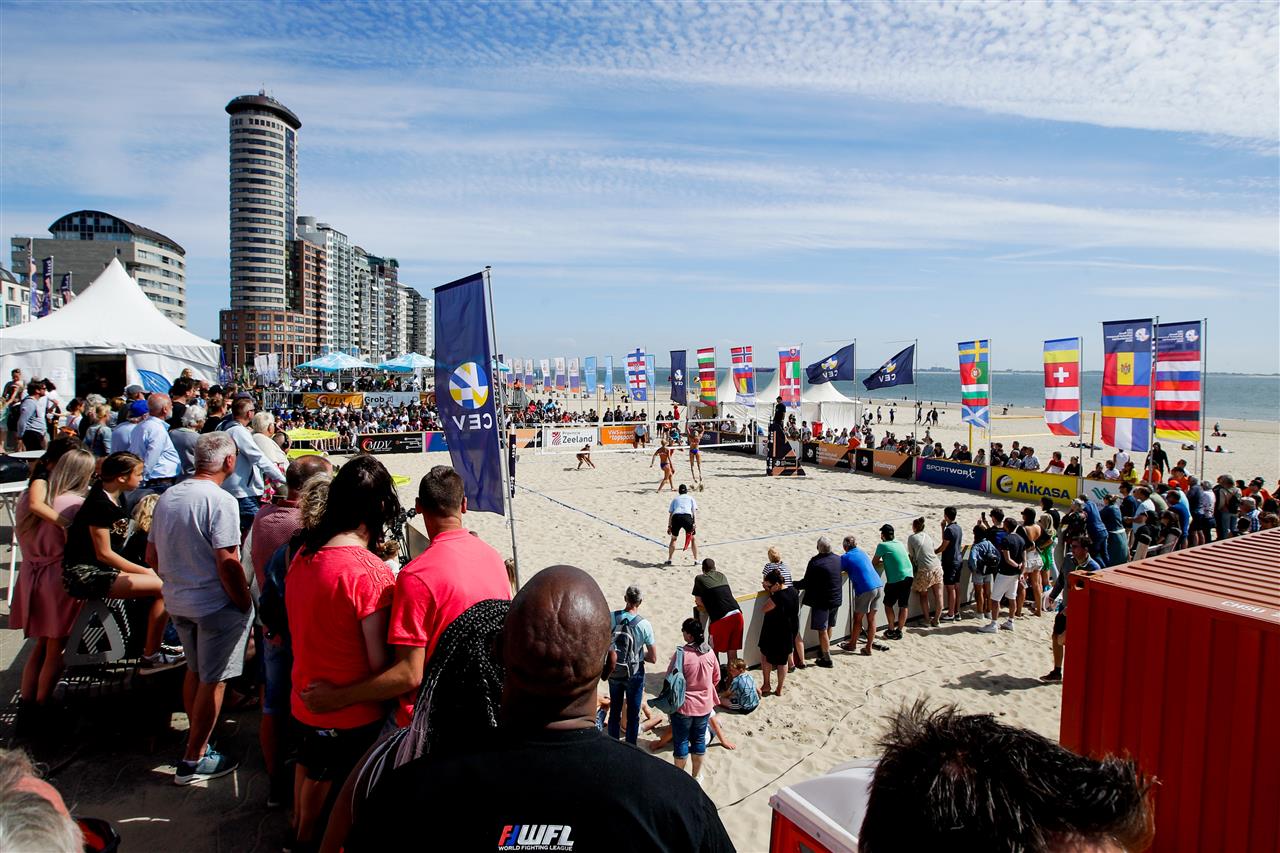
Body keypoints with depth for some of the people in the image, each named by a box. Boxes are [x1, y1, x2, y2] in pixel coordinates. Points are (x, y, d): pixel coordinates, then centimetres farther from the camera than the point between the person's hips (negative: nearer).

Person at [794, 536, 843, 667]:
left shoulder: (815, 562, -21)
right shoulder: (838, 559, -1)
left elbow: (806, 583, -18)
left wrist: (793, 585, -3)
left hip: (821, 601, -7)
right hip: (836, 599, 7)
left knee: (822, 630, 3)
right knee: (828, 627, 21)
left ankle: (827, 659, 8)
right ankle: (823, 650, 38)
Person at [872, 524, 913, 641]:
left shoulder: (882, 546, -6)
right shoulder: (899, 544, 13)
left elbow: (874, 563, 2)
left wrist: (880, 562, 21)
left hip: (895, 580, -6)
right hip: (908, 577, 6)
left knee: (888, 604, 11)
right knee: (903, 606, 12)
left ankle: (891, 630, 14)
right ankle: (899, 631, 19)